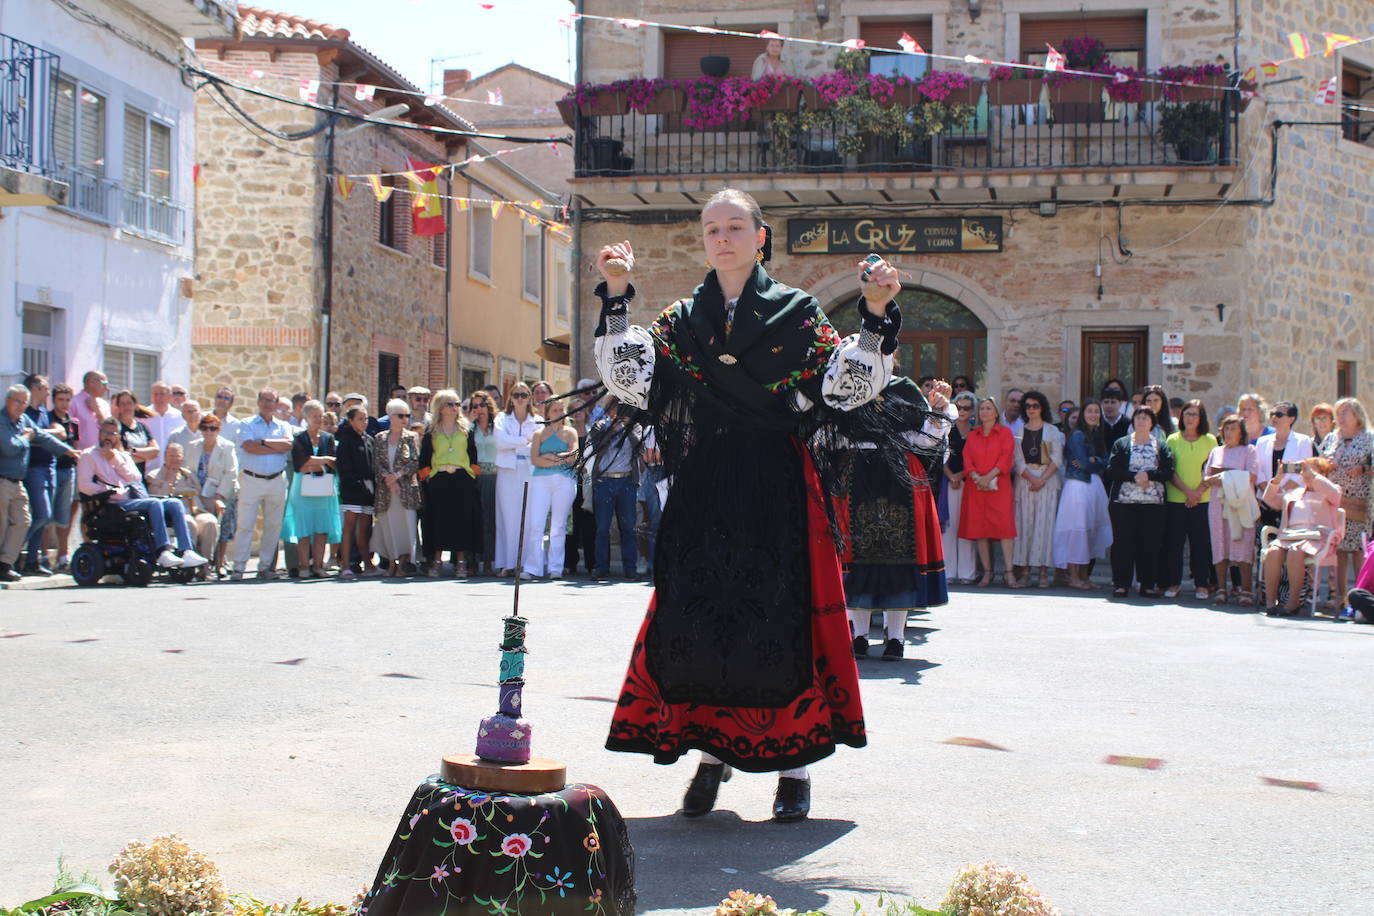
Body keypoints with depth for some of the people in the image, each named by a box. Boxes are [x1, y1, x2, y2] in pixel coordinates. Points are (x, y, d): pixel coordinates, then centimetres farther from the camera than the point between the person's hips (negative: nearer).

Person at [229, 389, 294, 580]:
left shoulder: (283, 426, 14)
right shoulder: (247, 425, 6)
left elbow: (288, 444, -6)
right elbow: (249, 447, -11)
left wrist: (263, 442, -10)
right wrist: (277, 447, -7)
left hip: (277, 480, 3)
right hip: (251, 479, -3)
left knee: (273, 525, 4)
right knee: (244, 525, -6)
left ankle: (265, 566, 12)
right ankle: (238, 567, -2)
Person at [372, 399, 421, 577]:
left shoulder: (411, 438, 6)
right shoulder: (379, 438, 10)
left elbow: (415, 462, -3)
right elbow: (376, 463, 3)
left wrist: (397, 475, -15)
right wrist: (388, 478, -13)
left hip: (406, 488, -2)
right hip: (385, 489, 2)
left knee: (406, 522, -7)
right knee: (388, 524, 1)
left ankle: (403, 562, -2)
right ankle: (392, 563, 7)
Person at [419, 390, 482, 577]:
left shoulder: (466, 429, 10)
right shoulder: (431, 432, 9)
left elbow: (474, 456, 8)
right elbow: (424, 458, 7)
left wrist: (471, 475, -1)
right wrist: (427, 477, -2)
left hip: (462, 479, 0)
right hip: (438, 481, 0)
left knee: (462, 520, -2)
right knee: (438, 520, -1)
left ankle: (461, 563, 3)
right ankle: (436, 562, 4)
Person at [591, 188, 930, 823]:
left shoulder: (796, 313, 4)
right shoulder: (681, 320, 11)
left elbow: (852, 387, -4)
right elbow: (629, 382, -2)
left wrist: (876, 317, -16)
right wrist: (616, 297, -6)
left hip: (776, 490, -2)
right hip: (703, 492, 2)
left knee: (779, 621, -4)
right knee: (696, 619, -2)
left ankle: (794, 762, 7)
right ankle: (710, 752, 13)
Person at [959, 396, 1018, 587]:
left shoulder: (1005, 432, 8)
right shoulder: (972, 435, 18)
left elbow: (1007, 457, -3)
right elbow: (967, 457, 8)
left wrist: (989, 476, -14)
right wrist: (975, 477, -10)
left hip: (998, 486, -3)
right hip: (975, 486, 3)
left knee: (1003, 525, -13)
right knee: (979, 527, -2)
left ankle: (1009, 572, -14)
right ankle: (987, 572, 1)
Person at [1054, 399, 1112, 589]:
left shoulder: (1098, 435, 15)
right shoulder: (1078, 435, -8)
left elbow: (1105, 463, 6)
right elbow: (1084, 464, -13)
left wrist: (1093, 460, -12)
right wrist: (1098, 463, 4)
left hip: (1094, 486, 8)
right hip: (1078, 486, -8)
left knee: (1091, 529, 8)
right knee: (1076, 529, -7)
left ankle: (1084, 576, 13)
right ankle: (1073, 577, -4)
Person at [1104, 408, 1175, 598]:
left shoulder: (1160, 446, 13)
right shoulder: (1121, 444, 10)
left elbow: (1168, 472, 1)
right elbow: (1111, 470, -2)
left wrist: (1149, 475, -14)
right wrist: (1134, 477, -14)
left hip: (1153, 502, 1)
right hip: (1124, 502, -1)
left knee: (1150, 543, 0)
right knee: (1123, 542, -3)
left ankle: (1148, 584, 6)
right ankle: (1121, 584, 2)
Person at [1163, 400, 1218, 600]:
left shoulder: (1210, 440, 7)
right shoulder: (1173, 439, 7)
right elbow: (1170, 470, 1)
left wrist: (1199, 491, -10)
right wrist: (1187, 491, -11)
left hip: (1202, 500, 0)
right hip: (1176, 499, 0)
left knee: (1201, 542, 0)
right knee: (1173, 541, 0)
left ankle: (1202, 584, 7)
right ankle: (1173, 582, 9)